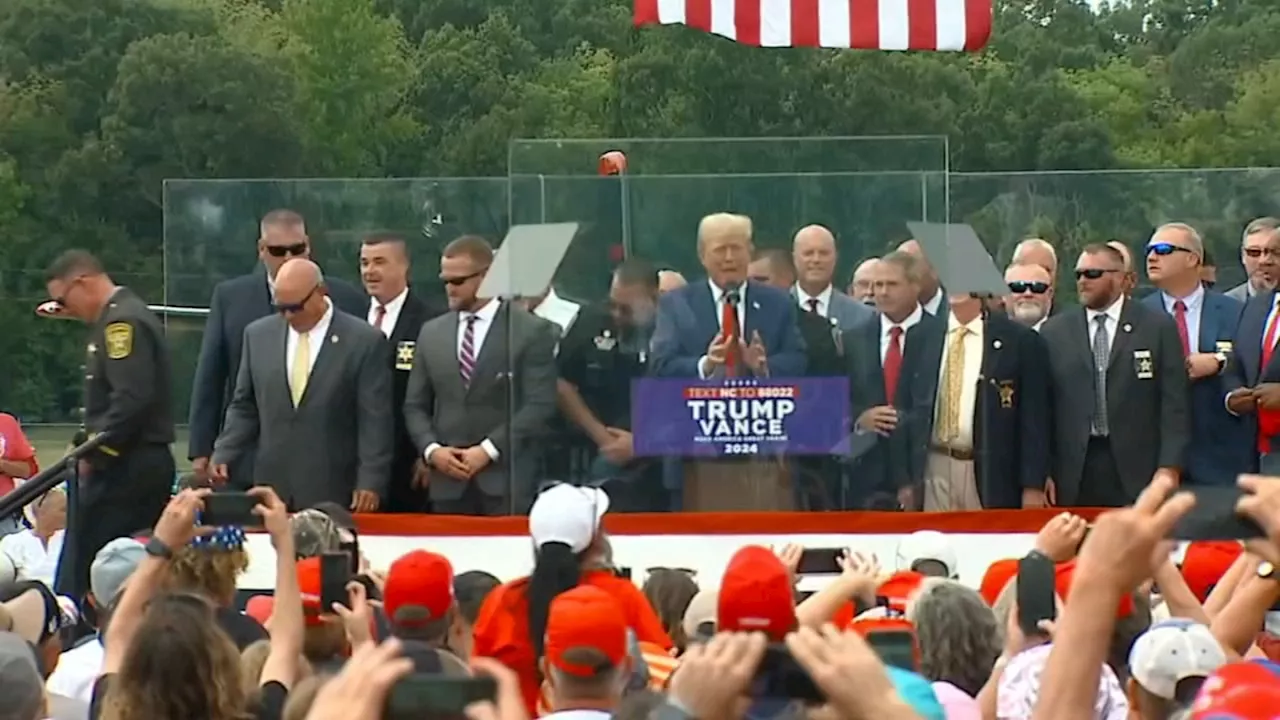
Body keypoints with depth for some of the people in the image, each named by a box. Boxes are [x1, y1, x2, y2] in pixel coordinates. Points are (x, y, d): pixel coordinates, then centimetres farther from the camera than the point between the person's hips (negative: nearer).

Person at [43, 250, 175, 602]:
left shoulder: (122, 322, -14)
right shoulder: (128, 316, 17)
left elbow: (131, 399, -24)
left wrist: (94, 453, -18)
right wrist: (94, 447, 11)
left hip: (122, 467, -10)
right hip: (149, 463, 10)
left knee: (82, 574, -8)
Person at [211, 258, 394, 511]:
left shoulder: (364, 341, -3)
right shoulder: (259, 335, 9)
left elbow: (375, 422, -5)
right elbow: (244, 408, 15)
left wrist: (370, 483, -11)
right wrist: (223, 456, 2)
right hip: (271, 488, 3)